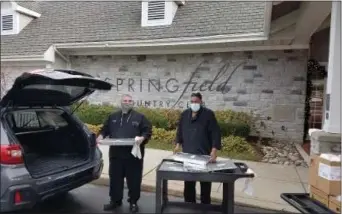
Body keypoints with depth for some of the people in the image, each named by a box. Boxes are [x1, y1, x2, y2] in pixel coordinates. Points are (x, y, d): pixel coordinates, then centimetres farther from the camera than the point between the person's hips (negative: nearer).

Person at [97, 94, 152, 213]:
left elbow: (148, 131, -1)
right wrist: (101, 136, -4)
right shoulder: (113, 117, 13)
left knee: (134, 180, 6)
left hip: (133, 155, -2)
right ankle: (115, 201, 31)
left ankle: (133, 202, 25)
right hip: (116, 154, 3)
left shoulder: (139, 117, 3)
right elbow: (105, 130, 16)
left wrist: (142, 138, -20)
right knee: (115, 179, 13)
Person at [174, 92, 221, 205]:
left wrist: (214, 150, -20)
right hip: (188, 154, 4)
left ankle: (205, 205, 27)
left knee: (205, 182, 10)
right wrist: (178, 144, 3)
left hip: (204, 154, -3)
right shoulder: (184, 114, 7)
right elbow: (180, 130, 16)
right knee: (188, 182, 14)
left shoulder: (208, 114, -7)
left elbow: (215, 132, -10)